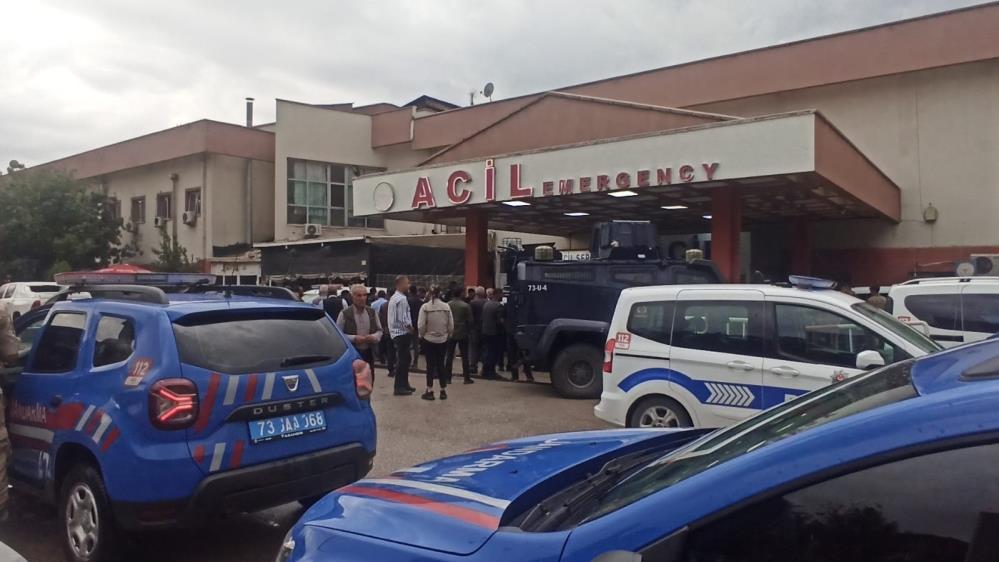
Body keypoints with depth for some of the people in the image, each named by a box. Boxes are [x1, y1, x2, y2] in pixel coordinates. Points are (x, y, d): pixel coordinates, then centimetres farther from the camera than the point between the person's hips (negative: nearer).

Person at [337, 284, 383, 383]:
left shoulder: (372, 312, 8)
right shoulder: (345, 314, -6)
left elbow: (379, 330, 15)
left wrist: (374, 337, -8)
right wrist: (354, 338, -19)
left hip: (368, 353, 4)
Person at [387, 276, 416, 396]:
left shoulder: (394, 298, 16)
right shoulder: (402, 299, -17)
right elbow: (403, 319, -21)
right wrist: (411, 328, -8)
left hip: (396, 332, 10)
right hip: (402, 333, -10)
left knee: (403, 359, 17)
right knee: (403, 359, -5)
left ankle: (404, 385, 25)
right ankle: (399, 387, -2)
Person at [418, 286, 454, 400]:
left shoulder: (425, 307, -13)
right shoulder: (446, 307, -6)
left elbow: (421, 325, -12)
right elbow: (451, 325, -3)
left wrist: (421, 335, 6)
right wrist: (448, 335, 13)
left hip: (428, 339, -2)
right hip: (443, 340, 2)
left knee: (430, 365, 6)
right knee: (441, 364, 11)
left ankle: (430, 391, 8)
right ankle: (443, 391, 14)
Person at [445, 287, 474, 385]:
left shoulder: (447, 305, -3)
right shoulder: (465, 306, -10)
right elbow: (470, 320, -8)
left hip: (450, 334, 2)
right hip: (463, 334, -2)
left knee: (449, 356, 7)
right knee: (464, 356, 5)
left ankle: (448, 378, 8)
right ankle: (466, 378, 6)